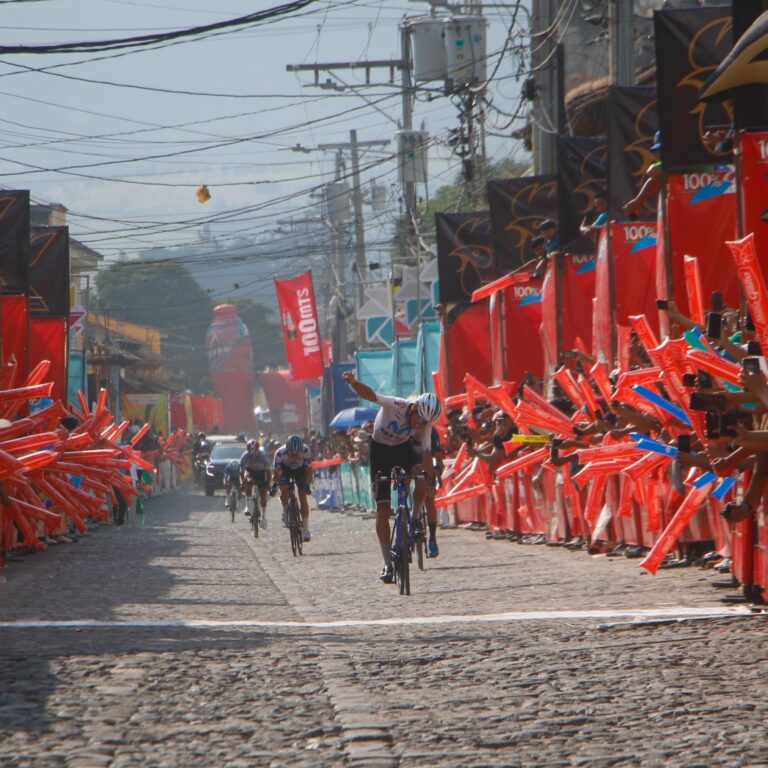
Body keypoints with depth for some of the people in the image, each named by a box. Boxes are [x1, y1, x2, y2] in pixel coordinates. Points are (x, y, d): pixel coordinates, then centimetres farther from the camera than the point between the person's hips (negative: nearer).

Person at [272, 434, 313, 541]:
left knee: (302, 497, -11)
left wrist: (307, 484, -35)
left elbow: (308, 469, -25)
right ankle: (286, 513, 6)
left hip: (300, 469, 0)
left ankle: (305, 530, -6)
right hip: (285, 469, 0)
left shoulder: (306, 451, -35)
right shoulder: (280, 453, -36)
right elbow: (275, 471, -27)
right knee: (284, 490, -24)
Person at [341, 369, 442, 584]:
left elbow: (427, 451, -23)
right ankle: (388, 564, -2)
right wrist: (353, 383, -62)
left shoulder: (425, 424, -19)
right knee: (383, 508, -8)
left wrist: (429, 472, -40)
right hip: (381, 448, -2)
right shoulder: (396, 406, -30)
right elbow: (370, 395, -42)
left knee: (424, 476, -31)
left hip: (403, 448, 3)